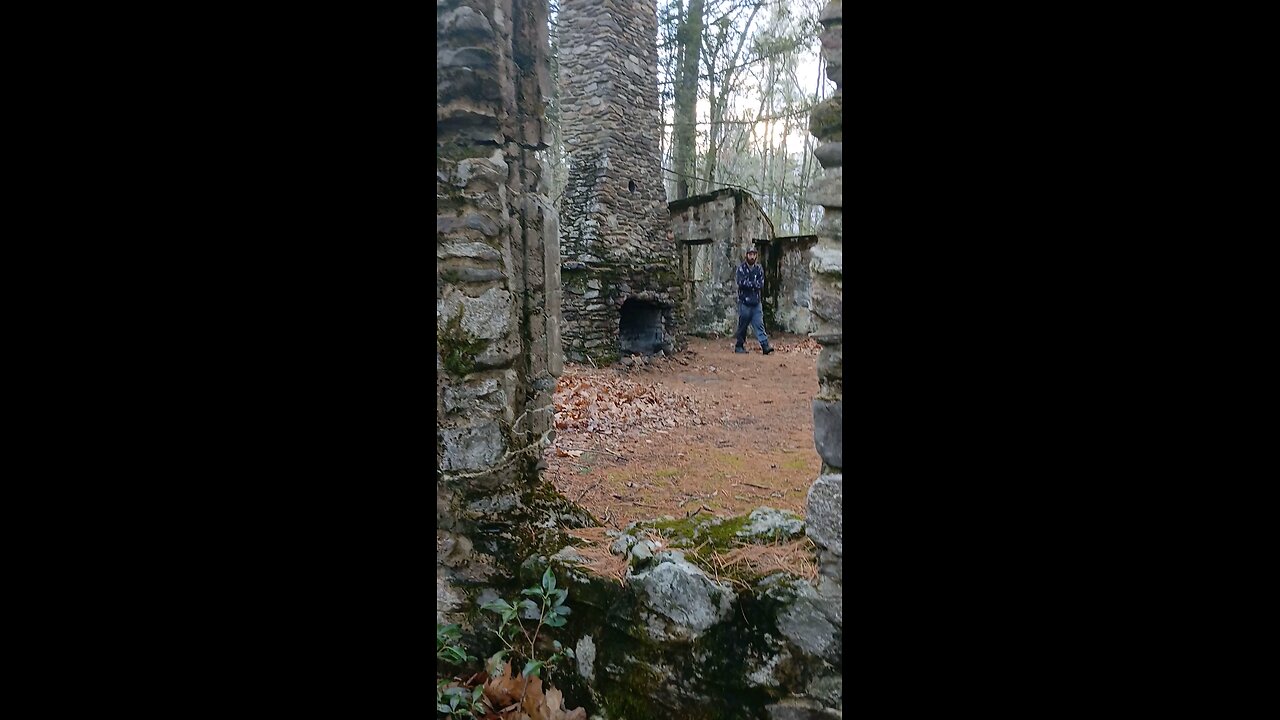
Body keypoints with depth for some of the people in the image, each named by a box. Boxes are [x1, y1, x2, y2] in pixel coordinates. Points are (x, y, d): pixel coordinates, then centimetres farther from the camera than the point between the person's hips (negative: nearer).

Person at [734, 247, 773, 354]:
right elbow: (741, 283, -15)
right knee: (742, 326, 3)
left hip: (756, 302, 3)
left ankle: (765, 346, -9)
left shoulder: (759, 269, 10)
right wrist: (754, 284, -8)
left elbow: (761, 285, -1)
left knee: (759, 325, -3)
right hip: (744, 302, -3)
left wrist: (749, 284, -11)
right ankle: (738, 346, 14)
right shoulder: (741, 268, -1)